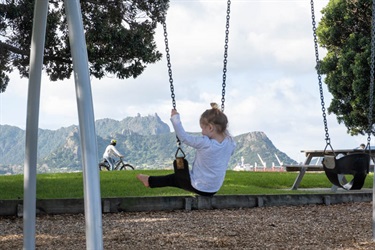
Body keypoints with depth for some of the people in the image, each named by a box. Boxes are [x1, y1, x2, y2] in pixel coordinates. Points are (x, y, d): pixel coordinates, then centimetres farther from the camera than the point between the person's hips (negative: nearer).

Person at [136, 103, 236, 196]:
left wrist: (175, 117, -6)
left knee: (175, 177, 21)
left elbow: (183, 137, -18)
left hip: (199, 188, -6)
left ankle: (150, 181, 38)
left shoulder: (204, 143, -28)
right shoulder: (230, 142, -12)